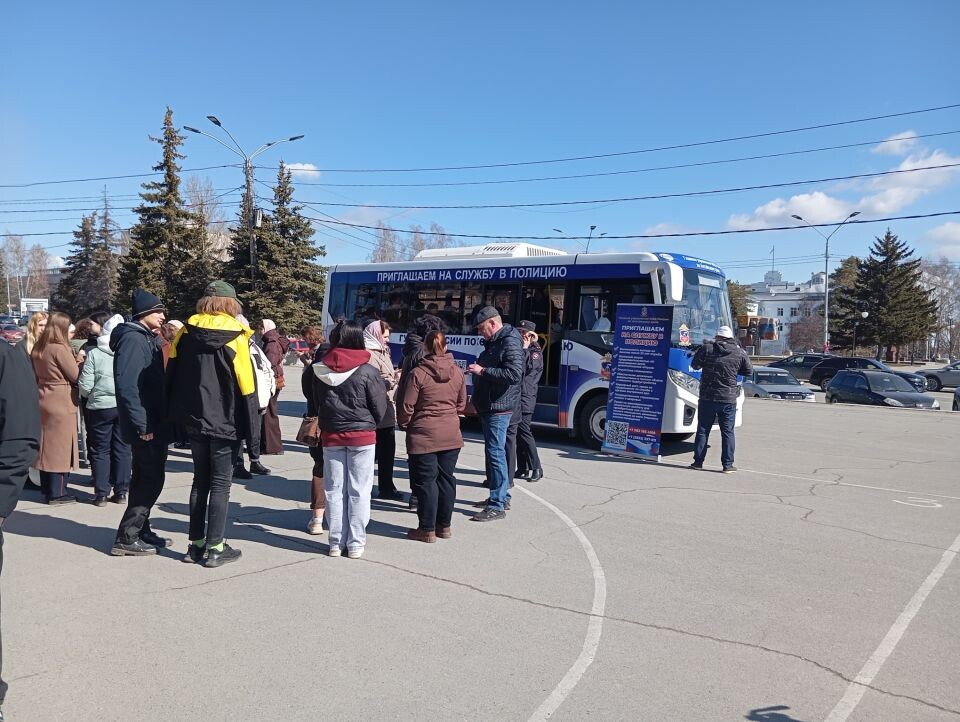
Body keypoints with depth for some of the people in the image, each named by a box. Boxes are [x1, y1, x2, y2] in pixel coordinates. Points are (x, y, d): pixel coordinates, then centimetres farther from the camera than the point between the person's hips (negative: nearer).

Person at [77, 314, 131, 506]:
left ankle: (101, 494, 11)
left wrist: (87, 394, 15)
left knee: (101, 450, 9)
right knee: (123, 449, 10)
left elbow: (85, 385, -6)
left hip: (100, 406, -1)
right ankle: (121, 492, 14)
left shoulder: (94, 354, -6)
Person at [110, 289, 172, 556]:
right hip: (146, 426, -10)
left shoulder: (148, 338, 14)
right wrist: (142, 426, -23)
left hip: (153, 423, 10)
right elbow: (126, 385, -24)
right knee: (151, 479, -4)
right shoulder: (133, 339, -15)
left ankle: (140, 530, 27)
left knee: (145, 478, 16)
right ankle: (127, 538, 4)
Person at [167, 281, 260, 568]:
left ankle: (195, 544, 19)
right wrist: (250, 426, -7)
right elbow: (246, 386, -13)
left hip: (195, 422, 5)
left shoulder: (186, 334, 3)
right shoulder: (235, 337, -12)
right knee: (221, 484, 2)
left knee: (200, 481, 15)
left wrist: (180, 416, 16)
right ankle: (215, 548, 6)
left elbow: (172, 376, 8)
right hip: (226, 423, -5)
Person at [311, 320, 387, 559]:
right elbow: (380, 408, -5)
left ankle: (336, 542, 16)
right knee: (358, 492, 5)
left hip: (330, 436, 3)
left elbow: (316, 402, 10)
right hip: (362, 437, -3)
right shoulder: (367, 372, -13)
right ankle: (355, 543, 10)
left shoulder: (320, 370, -2)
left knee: (334, 490, 10)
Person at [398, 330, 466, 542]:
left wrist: (404, 422, 11)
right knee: (446, 478, 13)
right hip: (451, 435, 5)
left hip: (424, 435, -4)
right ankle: (444, 525, 23)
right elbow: (461, 404, 10)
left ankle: (427, 529, 11)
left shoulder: (418, 373, -13)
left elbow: (406, 407, -8)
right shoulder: (457, 372, 1)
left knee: (425, 481, 4)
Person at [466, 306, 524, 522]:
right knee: (494, 452, 16)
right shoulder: (493, 343, 17)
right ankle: (502, 496, 28)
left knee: (495, 453, -9)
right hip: (487, 407, 10)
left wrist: (483, 371, -24)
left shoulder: (510, 343, -14)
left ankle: (497, 506, -5)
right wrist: (476, 400, 18)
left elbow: (515, 374, -27)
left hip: (498, 408, -10)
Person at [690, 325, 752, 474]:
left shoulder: (707, 348, -6)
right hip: (728, 399, 0)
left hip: (707, 397, 0)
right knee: (727, 432, 6)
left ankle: (698, 462, 11)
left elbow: (694, 365, 4)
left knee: (703, 430, 9)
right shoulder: (740, 353, -2)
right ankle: (728, 465, 7)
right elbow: (749, 371, 10)